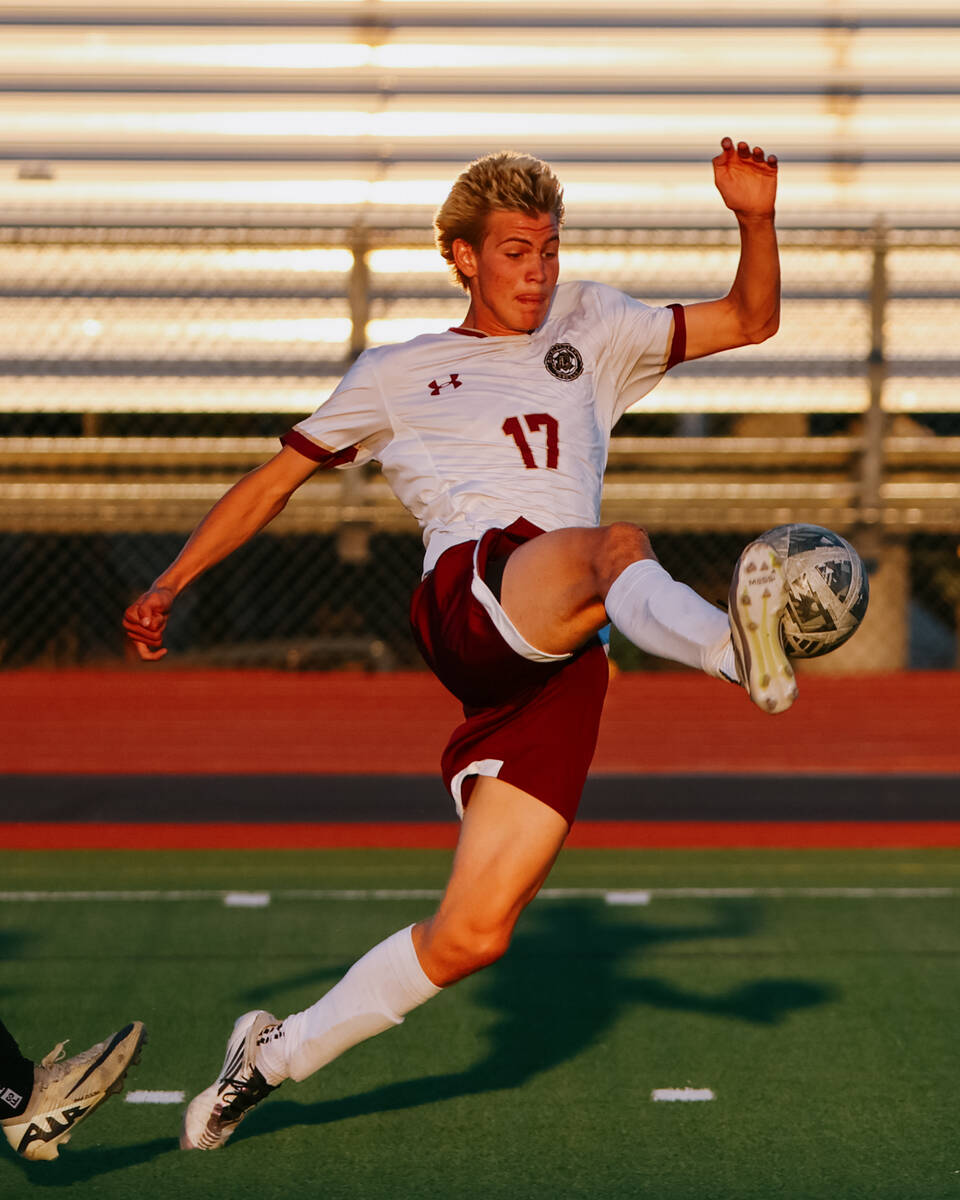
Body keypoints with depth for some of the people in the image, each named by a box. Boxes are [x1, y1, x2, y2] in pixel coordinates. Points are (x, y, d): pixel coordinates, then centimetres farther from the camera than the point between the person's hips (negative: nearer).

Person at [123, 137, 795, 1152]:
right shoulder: (396, 376, 24)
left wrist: (756, 219, 10)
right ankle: (737, 650, -67)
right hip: (469, 591, -2)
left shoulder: (589, 329, 30)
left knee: (472, 936, -6)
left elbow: (750, 319, 29)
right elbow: (274, 478, 26)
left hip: (560, 662, 2)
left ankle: (275, 1056, 9)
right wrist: (169, 584, 18)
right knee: (617, 548, -37)